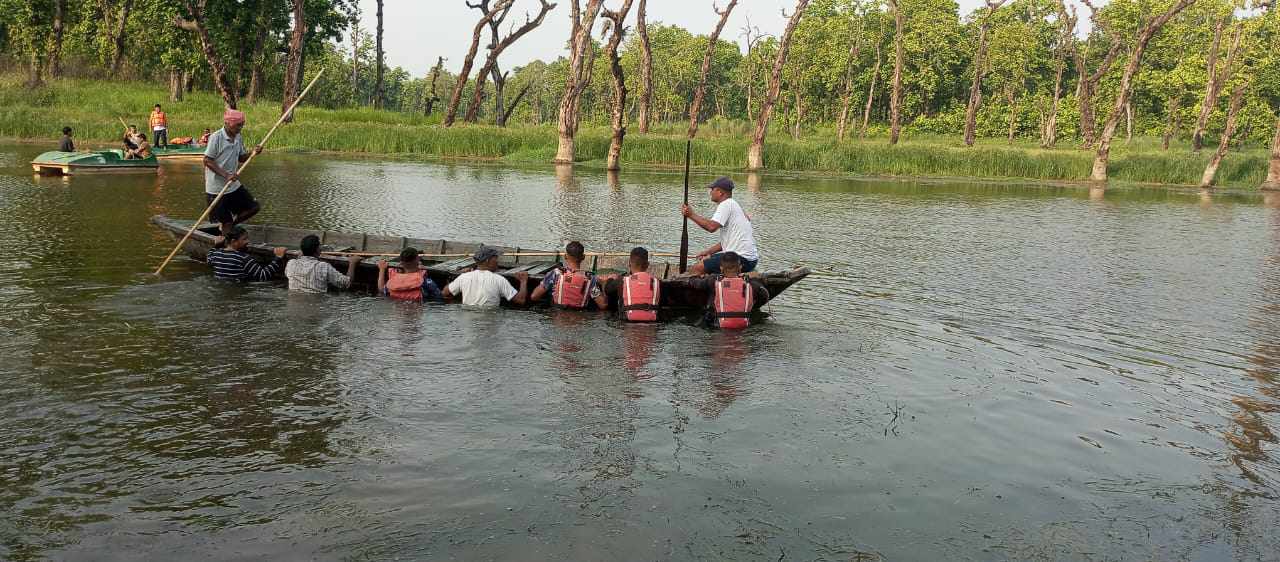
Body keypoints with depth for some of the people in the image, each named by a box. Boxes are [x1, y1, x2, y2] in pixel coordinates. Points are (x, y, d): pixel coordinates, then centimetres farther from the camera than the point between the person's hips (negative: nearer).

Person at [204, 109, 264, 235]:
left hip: (234, 185, 7)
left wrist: (253, 153, -6)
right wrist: (225, 175, -27)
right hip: (216, 189, -7)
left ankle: (228, 226, 23)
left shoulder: (239, 137, 5)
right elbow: (207, 161, -18)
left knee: (254, 207, 7)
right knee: (225, 221, -1)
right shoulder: (216, 138, -17)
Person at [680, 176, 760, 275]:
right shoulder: (734, 205, 23)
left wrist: (691, 214, -14)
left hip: (742, 259, -11)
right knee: (704, 260, 23)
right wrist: (709, 251, 16)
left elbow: (711, 227, -25)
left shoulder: (726, 204, -9)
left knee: (697, 268, -12)